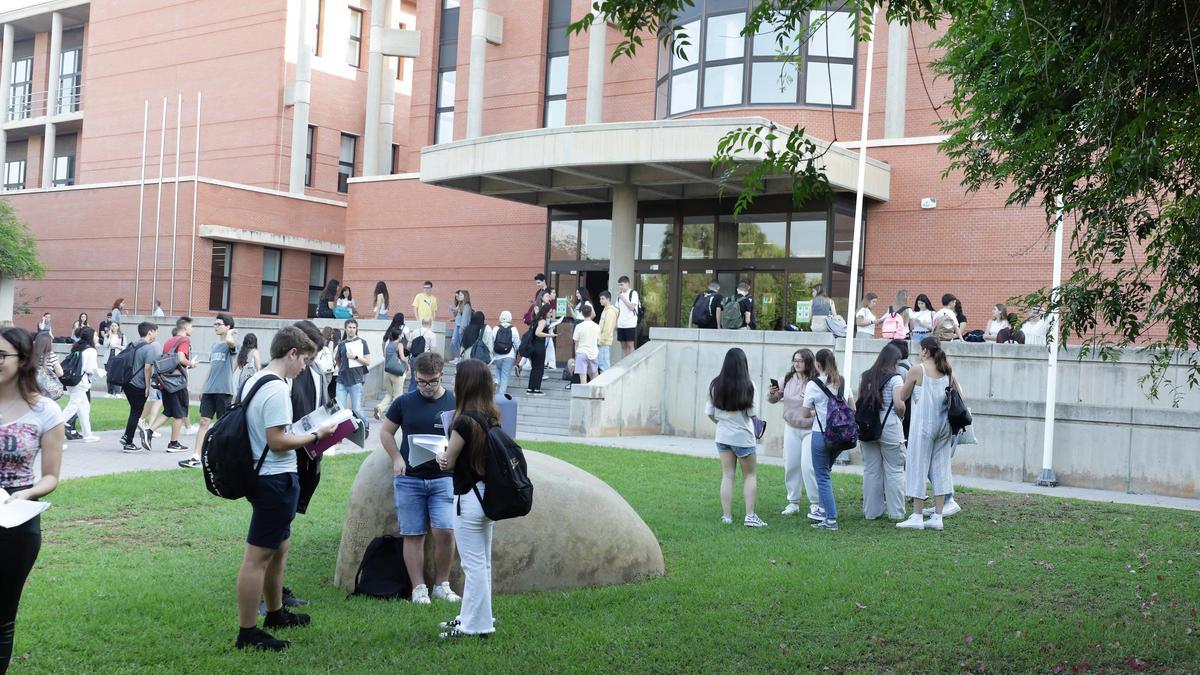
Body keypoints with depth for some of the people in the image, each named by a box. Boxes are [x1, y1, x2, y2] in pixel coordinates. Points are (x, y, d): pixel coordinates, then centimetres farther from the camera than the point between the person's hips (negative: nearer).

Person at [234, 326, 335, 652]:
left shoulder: (253, 381, 11)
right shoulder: (277, 389, -19)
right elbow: (277, 441, -23)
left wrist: (304, 438, 14)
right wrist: (316, 435, -13)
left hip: (260, 476, 11)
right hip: (277, 480, -11)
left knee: (280, 546, 23)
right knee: (258, 557, -4)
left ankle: (276, 613, 38)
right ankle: (247, 633, 3)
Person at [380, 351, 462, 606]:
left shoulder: (455, 403, 0)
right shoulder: (404, 403, 3)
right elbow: (386, 432, 14)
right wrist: (397, 458, 0)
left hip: (443, 478, -1)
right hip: (409, 478, 1)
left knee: (445, 531, -10)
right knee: (413, 535, 3)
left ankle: (441, 585, 8)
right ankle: (419, 588, 12)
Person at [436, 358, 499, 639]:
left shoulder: (465, 421, -21)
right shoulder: (491, 417, 4)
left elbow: (448, 463, -12)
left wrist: (441, 455, 9)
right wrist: (451, 455, -1)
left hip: (468, 498, -9)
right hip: (487, 493, 9)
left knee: (473, 564, 1)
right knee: (482, 562, 17)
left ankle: (476, 625, 10)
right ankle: (472, 616, 31)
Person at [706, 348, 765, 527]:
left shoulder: (715, 384, -6)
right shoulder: (748, 386, -16)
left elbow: (710, 413, -2)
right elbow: (753, 414, -11)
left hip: (722, 436, 3)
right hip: (743, 437, -3)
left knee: (727, 476, 12)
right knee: (750, 475, 12)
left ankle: (727, 516, 12)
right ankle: (750, 516, 6)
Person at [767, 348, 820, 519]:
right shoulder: (788, 379, 1)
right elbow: (773, 399, 5)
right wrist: (772, 394, -14)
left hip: (811, 429, -5)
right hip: (791, 428, 5)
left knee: (808, 466, -9)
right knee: (790, 465, 11)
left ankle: (816, 504, 4)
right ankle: (793, 502, 23)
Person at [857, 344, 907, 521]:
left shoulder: (865, 377, 8)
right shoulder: (895, 378, -9)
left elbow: (858, 401, 9)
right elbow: (899, 405, -15)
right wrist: (901, 417, 3)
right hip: (889, 428, -5)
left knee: (871, 470, 11)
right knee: (894, 471, 5)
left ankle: (872, 511, 16)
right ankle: (896, 512, 8)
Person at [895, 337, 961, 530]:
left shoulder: (917, 371, -9)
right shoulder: (948, 371, 6)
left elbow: (903, 396, -1)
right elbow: (959, 393, 12)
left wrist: (908, 382, 15)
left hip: (923, 424, -5)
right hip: (944, 424, 5)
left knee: (918, 466, 0)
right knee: (940, 468, 9)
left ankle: (917, 516, -1)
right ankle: (938, 516, 9)